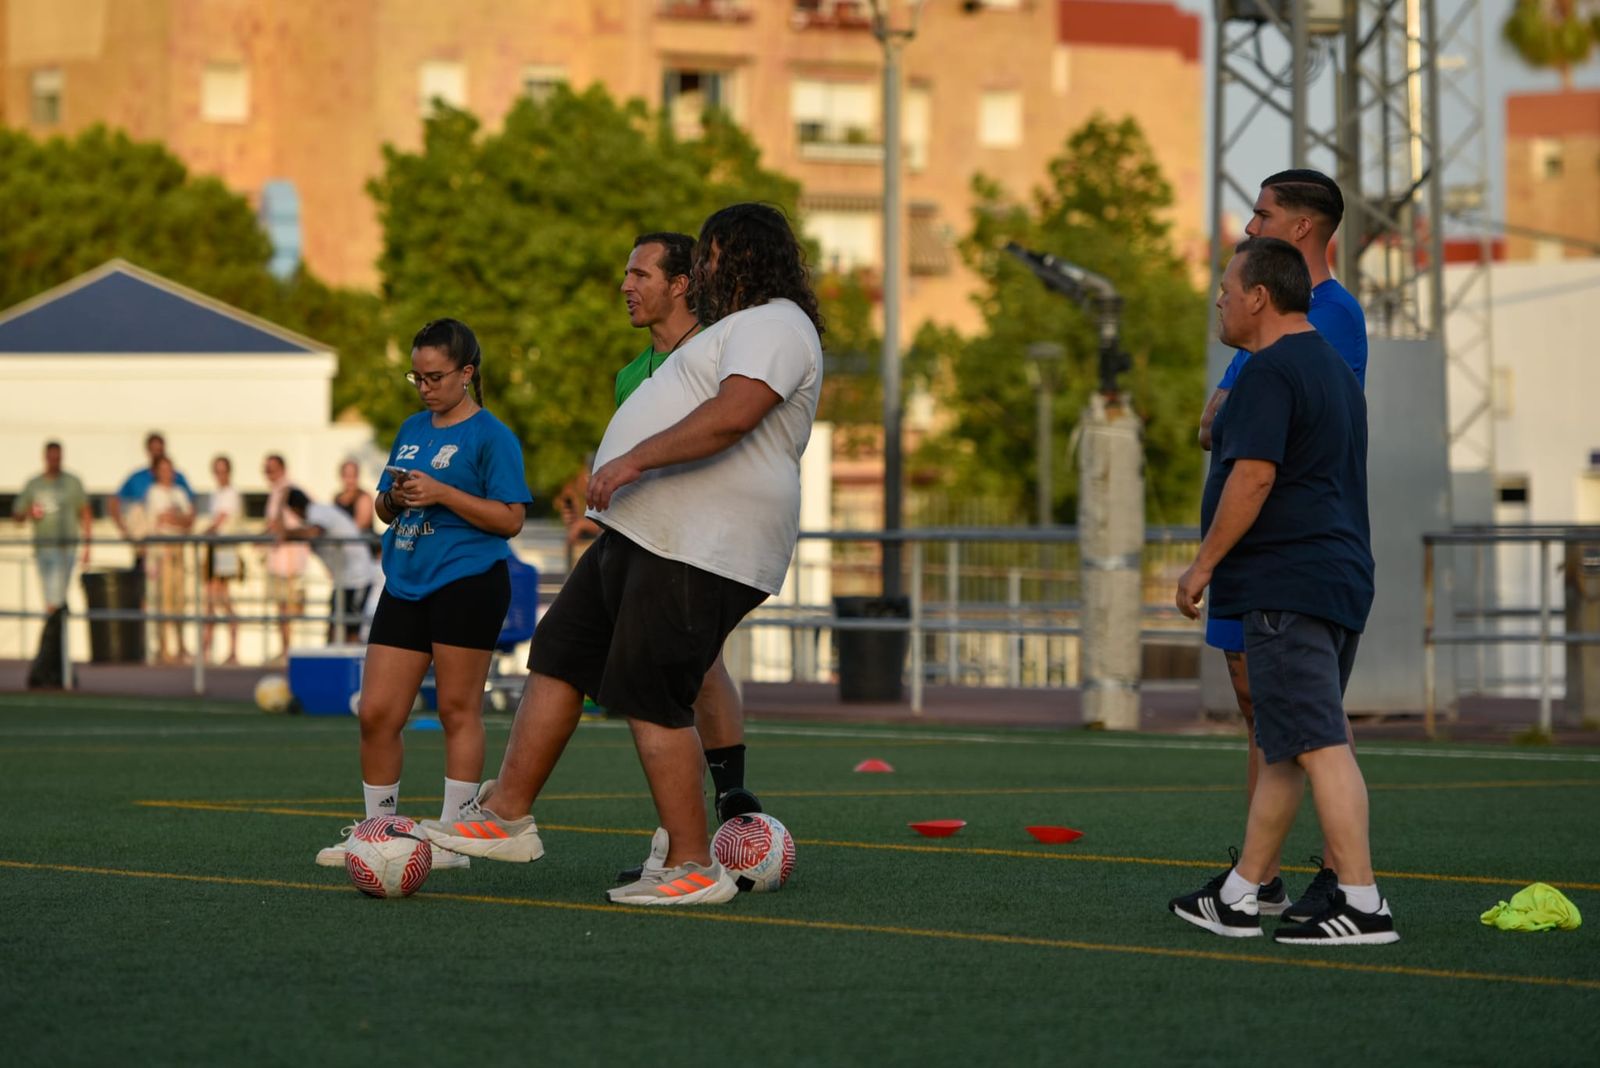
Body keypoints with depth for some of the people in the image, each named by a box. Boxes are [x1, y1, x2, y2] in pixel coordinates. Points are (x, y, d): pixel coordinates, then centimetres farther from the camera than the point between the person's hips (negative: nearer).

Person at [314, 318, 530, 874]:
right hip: (404, 583, 7)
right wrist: (395, 498, 0)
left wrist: (441, 494, -17)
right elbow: (384, 508, 24)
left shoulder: (491, 436, -4)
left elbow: (510, 518, -10)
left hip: (466, 582, -7)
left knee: (458, 709, -3)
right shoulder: (413, 429, 17)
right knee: (376, 714, 3)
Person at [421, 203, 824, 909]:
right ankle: (507, 816, 15)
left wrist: (636, 459, -28)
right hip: (641, 535, 11)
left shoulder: (772, 326, -9)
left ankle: (693, 869, -6)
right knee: (558, 658, 10)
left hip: (696, 551, -11)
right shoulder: (739, 328, 27)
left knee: (650, 696, -11)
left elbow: (734, 413, -27)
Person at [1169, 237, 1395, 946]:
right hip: (1342, 578, 11)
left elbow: (1254, 474, -19)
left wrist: (1203, 566, -13)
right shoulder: (1335, 370, 20)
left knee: (1318, 742, -13)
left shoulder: (1269, 372, -12)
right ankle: (1236, 899, 19)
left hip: (1286, 584, -11)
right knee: (1283, 747, 13)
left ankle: (1363, 905, -19)